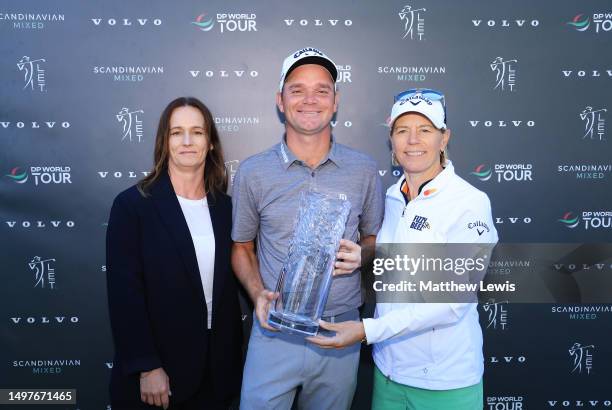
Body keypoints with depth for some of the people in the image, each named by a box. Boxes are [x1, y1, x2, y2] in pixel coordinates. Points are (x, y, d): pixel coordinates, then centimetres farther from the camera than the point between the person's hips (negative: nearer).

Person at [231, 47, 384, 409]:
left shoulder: (364, 170, -1)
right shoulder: (253, 172, -3)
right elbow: (242, 247, 6)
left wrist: (362, 255, -11)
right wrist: (258, 293, -11)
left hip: (341, 333, 2)